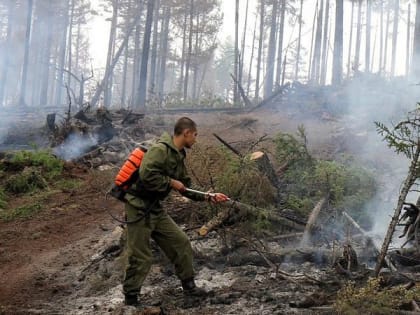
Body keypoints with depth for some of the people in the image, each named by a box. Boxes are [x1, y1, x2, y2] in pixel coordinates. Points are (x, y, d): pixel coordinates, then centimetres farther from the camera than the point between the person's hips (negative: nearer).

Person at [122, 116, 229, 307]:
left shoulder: (178, 156, 13)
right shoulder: (160, 149, -18)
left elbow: (186, 188, 20)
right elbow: (146, 176, -31)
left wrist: (209, 197, 12)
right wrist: (171, 182, -18)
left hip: (155, 209, 9)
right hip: (139, 208, -9)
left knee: (181, 243, 10)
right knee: (140, 257, -2)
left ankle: (188, 286, 23)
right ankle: (130, 299, 15)